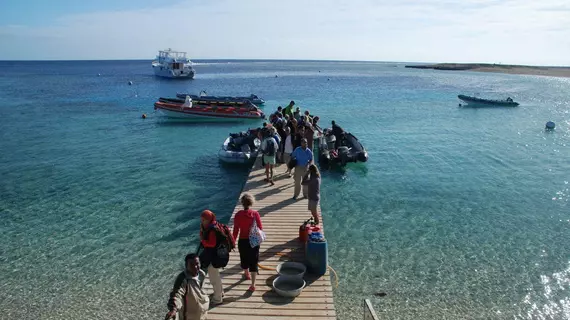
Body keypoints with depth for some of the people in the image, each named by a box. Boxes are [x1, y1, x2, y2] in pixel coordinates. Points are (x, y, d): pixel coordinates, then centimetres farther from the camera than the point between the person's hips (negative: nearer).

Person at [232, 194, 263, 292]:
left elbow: (236, 230, -8)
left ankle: (247, 274, 51)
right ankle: (253, 285, 7)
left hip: (243, 241, 1)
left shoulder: (238, 214, -14)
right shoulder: (255, 214, -14)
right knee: (253, 262, 8)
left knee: (244, 258, 26)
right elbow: (260, 228, -6)